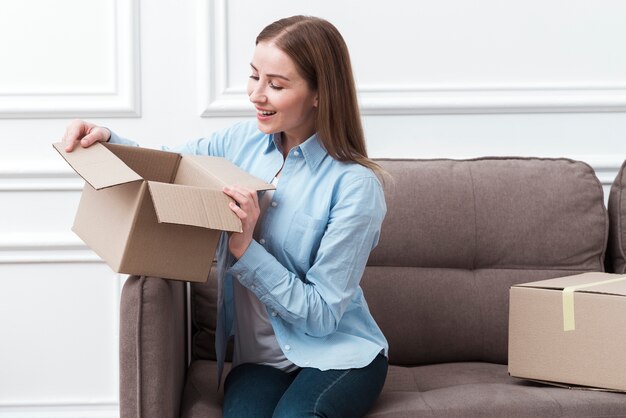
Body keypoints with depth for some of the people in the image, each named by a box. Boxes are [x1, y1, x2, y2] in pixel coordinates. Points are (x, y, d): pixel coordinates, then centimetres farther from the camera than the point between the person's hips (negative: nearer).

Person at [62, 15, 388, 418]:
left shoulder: (355, 185, -15)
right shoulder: (245, 140, 1)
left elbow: (322, 314, -14)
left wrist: (245, 249, -23)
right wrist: (106, 140, -4)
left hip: (339, 354, -3)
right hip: (259, 358, 3)